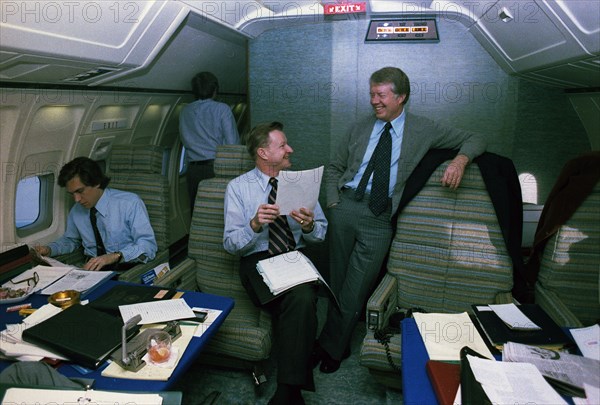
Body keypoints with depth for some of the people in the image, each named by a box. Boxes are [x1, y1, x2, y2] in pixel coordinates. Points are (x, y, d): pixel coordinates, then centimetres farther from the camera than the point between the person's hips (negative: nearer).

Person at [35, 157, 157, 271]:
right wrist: (49, 249, 7)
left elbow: (148, 245, -18)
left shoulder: (130, 203, -12)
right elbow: (70, 240, 28)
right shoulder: (77, 210, 7)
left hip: (127, 270, -5)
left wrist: (115, 256, -32)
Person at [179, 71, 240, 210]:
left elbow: (184, 140, 18)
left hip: (193, 169, 4)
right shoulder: (222, 109, -3)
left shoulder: (185, 112, 11)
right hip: (217, 168, -4)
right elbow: (232, 142, -8)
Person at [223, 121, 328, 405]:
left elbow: (321, 233, 13)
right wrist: (255, 224, -21)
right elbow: (230, 243, -1)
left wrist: (309, 225, -12)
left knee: (302, 298, -34)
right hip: (258, 262, -2)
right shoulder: (238, 187, 5)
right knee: (301, 300, -33)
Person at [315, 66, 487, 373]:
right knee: (336, 282, 8)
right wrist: (332, 201, 5)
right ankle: (337, 344, 27)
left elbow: (474, 140, 11)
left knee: (355, 289, -1)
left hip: (378, 218, -2)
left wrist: (460, 159, -11)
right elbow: (334, 167, 20)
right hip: (344, 206, 3)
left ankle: (330, 347, 21)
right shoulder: (359, 130, 14)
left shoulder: (423, 130, 7)